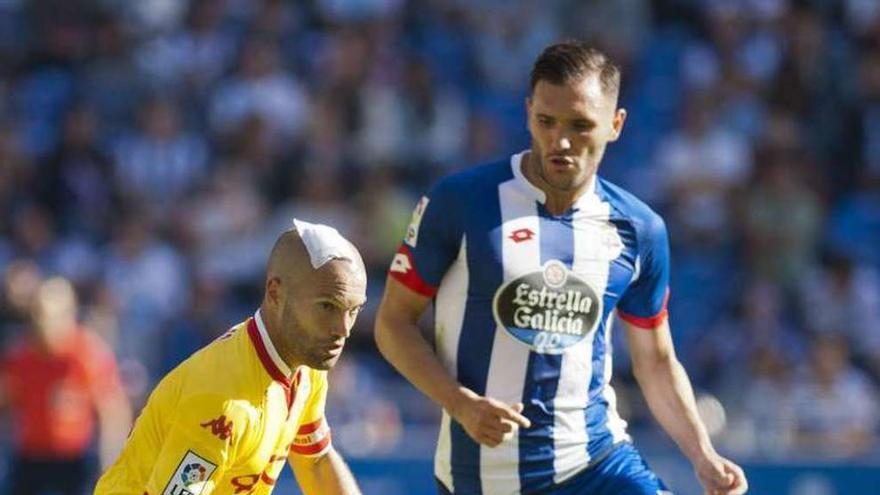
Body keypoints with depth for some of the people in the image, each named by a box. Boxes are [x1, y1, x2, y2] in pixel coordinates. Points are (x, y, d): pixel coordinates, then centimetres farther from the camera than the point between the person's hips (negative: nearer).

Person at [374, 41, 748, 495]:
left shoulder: (638, 230, 3)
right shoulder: (459, 202, -8)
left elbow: (655, 362, 13)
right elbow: (393, 322, -3)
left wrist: (704, 458, 0)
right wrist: (461, 404, -18)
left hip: (598, 458, 2)